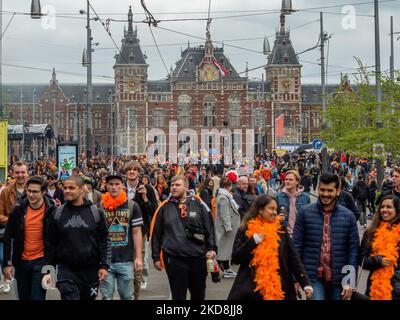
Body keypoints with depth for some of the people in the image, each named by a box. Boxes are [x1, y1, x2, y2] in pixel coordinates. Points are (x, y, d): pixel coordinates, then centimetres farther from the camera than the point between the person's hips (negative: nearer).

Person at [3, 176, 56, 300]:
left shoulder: (51, 211, -10)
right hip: (21, 261, 4)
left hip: (41, 261, -4)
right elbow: (8, 237, 2)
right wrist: (7, 263, -1)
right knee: (23, 297, 14)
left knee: (37, 297, -6)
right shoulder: (19, 209, -3)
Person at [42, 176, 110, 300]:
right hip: (66, 270, 0)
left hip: (91, 270, 0)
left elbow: (104, 242, 2)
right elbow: (50, 243, 7)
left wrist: (104, 265, -5)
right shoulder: (57, 213, 3)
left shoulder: (96, 212, 0)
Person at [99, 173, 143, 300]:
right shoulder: (100, 206, 4)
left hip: (126, 261, 0)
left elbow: (136, 232, 2)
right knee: (107, 296, 4)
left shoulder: (132, 206, 2)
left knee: (127, 296, 8)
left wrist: (139, 257, -4)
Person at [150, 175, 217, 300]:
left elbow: (210, 228, 6)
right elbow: (156, 233, 6)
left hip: (198, 258, 1)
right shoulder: (164, 207, 2)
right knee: (178, 295, 4)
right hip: (174, 259, -1)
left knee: (199, 294, 16)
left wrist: (211, 248, -3)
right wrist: (156, 257, 5)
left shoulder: (199, 205, 3)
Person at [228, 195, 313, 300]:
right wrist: (254, 240, -13)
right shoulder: (245, 230, 1)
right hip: (250, 289, -1)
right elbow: (235, 258, -4)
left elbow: (293, 259, 4)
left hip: (278, 289, 1)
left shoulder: (281, 230, 5)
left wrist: (306, 283, -4)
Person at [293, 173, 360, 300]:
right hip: (312, 276, -2)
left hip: (338, 278, 2)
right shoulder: (305, 212, -1)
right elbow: (296, 245, -1)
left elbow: (353, 248, 3)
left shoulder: (348, 216, 3)